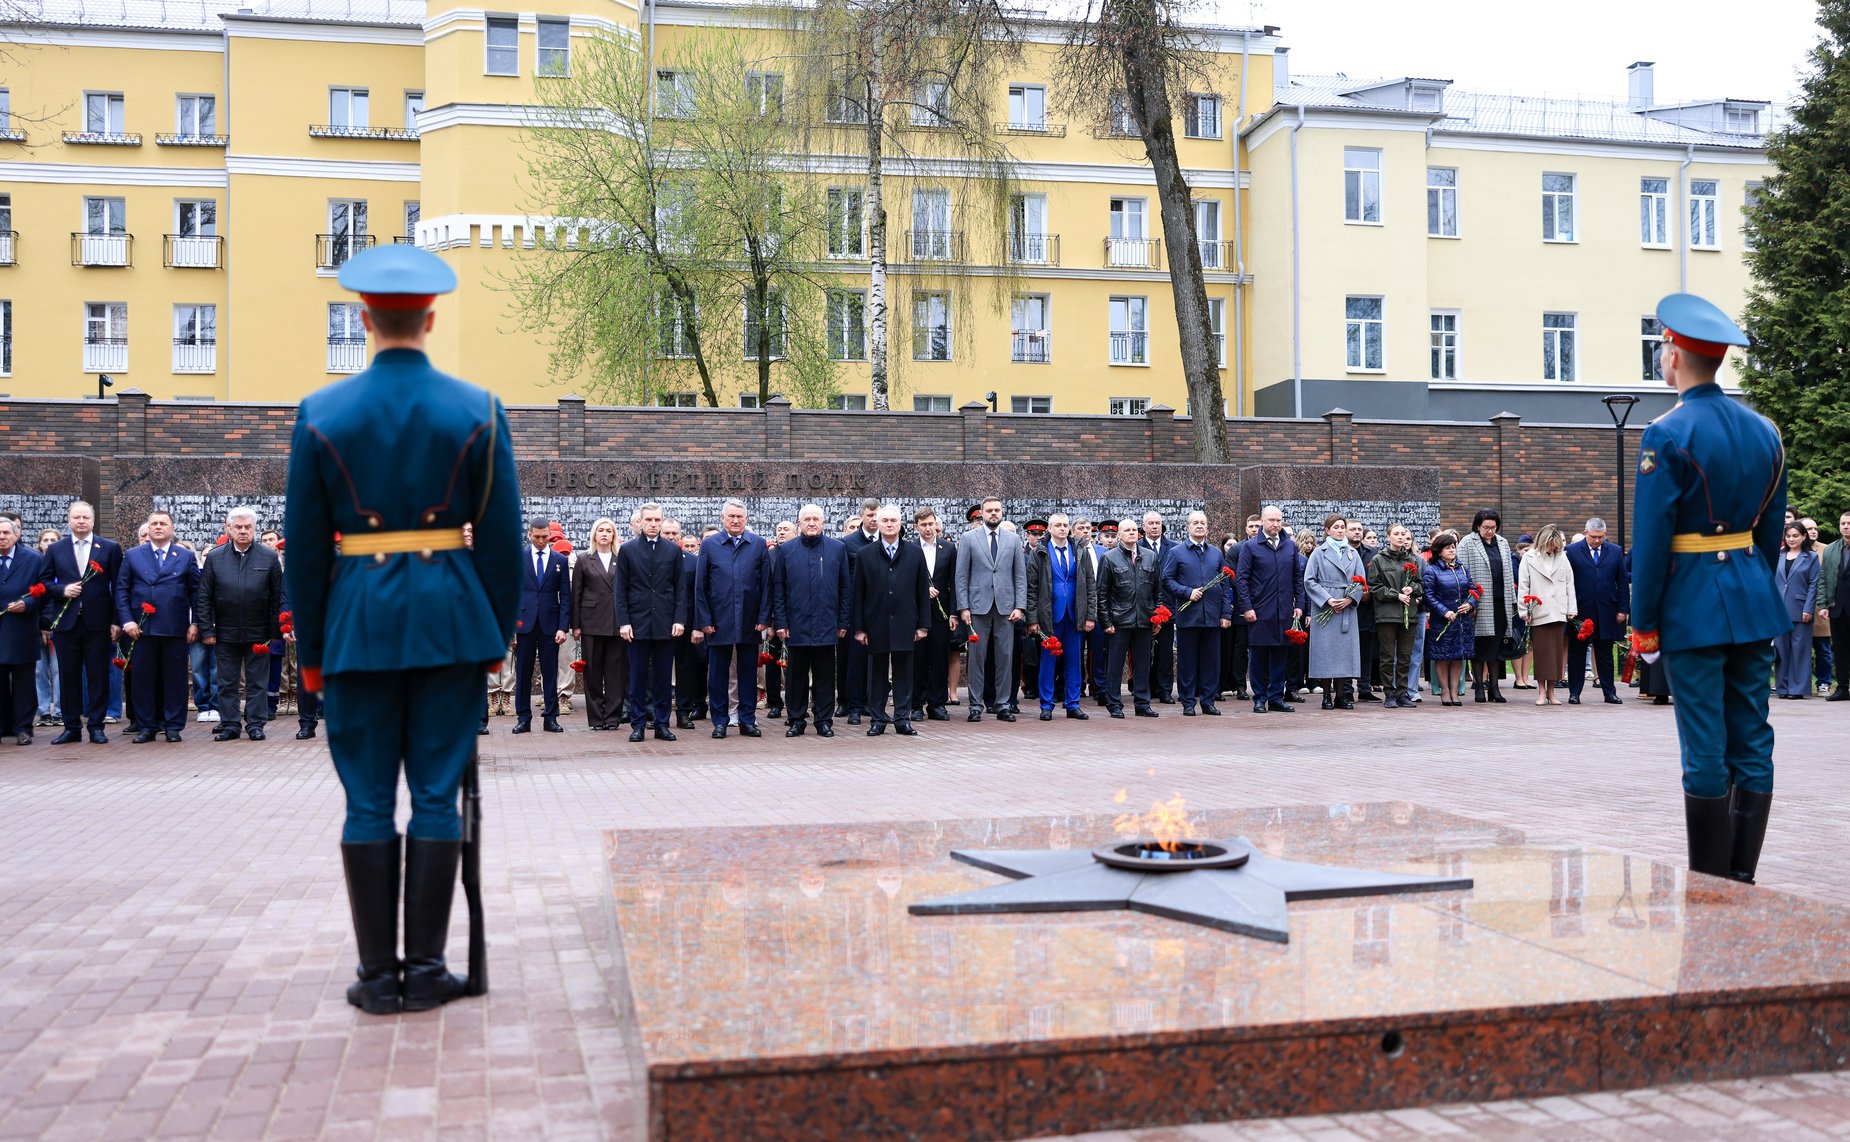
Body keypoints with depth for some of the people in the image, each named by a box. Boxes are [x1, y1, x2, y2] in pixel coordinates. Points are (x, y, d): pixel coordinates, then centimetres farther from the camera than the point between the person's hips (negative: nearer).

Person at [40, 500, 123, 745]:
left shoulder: (110, 548, 4)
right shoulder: (55, 549, 10)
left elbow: (118, 586, 2)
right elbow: (45, 583, 10)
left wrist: (116, 621, -4)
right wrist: (62, 590, -11)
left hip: (98, 623, -2)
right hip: (65, 622, 2)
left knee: (98, 676, 1)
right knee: (68, 676, 5)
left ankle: (96, 726, 8)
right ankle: (71, 727, 13)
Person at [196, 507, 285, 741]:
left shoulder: (269, 558, 0)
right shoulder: (214, 557, 2)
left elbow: (278, 597, 2)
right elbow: (204, 597, 3)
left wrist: (276, 631, -2)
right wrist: (206, 630, -3)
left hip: (258, 632, -1)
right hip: (225, 633, 1)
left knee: (257, 682, 5)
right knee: (227, 683, 8)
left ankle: (255, 724, 13)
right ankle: (229, 725, 16)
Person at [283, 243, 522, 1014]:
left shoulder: (321, 415, -1)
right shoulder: (477, 411, -2)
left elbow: (305, 545, 1)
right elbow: (502, 538, -1)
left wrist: (311, 651, 9)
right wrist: (498, 633, 8)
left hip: (360, 619, 0)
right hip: (451, 617, 0)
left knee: (368, 802, 7)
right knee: (438, 796, 6)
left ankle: (378, 976, 12)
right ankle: (425, 971, 10)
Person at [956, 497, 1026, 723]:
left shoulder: (1013, 539, 10)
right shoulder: (969, 538, 4)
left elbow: (1020, 575, 9)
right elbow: (961, 575, 2)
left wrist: (1019, 606, 0)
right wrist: (963, 607, -5)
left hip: (1005, 606, 2)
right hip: (978, 606, -2)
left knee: (1005, 657, 2)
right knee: (977, 657, 0)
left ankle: (1002, 705, 10)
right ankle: (976, 706, 7)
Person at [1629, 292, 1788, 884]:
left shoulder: (1668, 435, -12)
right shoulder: (1764, 430, 9)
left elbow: (1652, 539, -13)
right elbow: (1771, 530, 13)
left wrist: (1644, 623, -7)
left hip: (1694, 606, -6)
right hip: (1755, 603, 7)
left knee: (1706, 753, -2)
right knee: (1753, 745, 9)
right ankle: (1743, 881, 14)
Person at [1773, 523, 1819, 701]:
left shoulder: (1811, 557, 4)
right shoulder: (1778, 557, 11)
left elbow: (1813, 585, -1)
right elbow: (1772, 581, 11)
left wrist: (1808, 609, -9)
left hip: (1800, 610, -3)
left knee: (1799, 648, -1)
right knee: (1781, 647, 5)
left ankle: (1798, 688, 3)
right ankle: (1782, 686, 11)